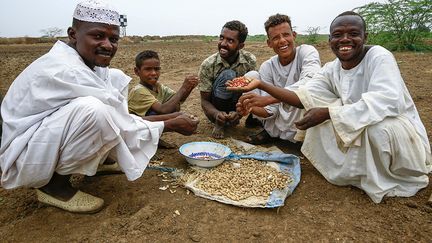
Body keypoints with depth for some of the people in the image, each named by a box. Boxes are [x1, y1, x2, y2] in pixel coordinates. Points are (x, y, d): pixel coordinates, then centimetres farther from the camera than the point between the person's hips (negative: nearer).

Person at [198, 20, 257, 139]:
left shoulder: (250, 61, -13)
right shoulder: (208, 65, -18)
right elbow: (205, 101, -13)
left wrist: (238, 112, -32)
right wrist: (216, 114, -36)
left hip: (238, 109, 2)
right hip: (216, 110, -2)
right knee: (227, 75, -31)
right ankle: (219, 124, -13)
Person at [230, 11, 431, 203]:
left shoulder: (379, 57, -21)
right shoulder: (331, 69, -4)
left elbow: (388, 101, -36)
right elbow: (304, 97, -14)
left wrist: (328, 113, -41)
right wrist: (261, 85, -24)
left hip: (401, 134, -5)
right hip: (358, 134, 6)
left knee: (378, 126, -35)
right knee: (320, 117, -9)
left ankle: (389, 179, -5)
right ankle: (356, 169, 4)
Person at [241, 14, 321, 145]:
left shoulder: (307, 52, -13)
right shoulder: (267, 67, -4)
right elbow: (271, 110, -9)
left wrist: (267, 99, -39)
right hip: (280, 117, 4)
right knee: (250, 76, -7)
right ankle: (270, 130, 0)